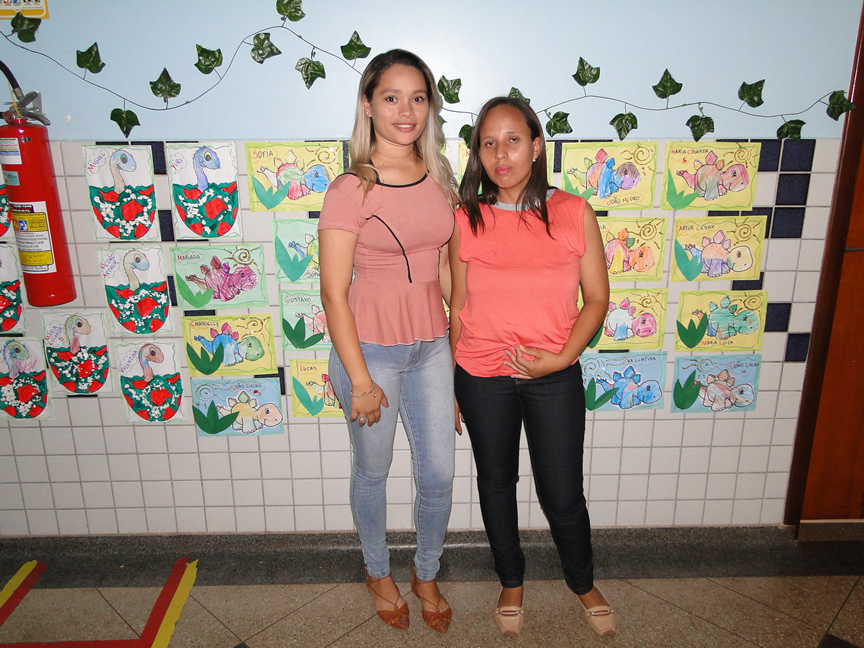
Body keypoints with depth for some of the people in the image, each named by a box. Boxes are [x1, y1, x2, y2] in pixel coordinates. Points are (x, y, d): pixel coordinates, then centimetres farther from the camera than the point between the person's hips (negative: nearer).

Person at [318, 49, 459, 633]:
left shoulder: (440, 177, 2)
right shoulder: (350, 191, -15)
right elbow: (334, 294, -15)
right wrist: (360, 380, -14)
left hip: (431, 347, 5)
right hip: (370, 348, -4)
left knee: (439, 475, 13)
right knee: (373, 471, 16)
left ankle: (427, 575, 40)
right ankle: (379, 572, 44)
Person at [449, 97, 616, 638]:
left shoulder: (574, 213, -7)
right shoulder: (467, 220, -4)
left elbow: (597, 297, -1)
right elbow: (458, 306, 2)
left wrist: (560, 357, -15)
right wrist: (451, 386, 6)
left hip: (555, 378, -1)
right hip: (482, 377, 1)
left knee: (563, 495, 10)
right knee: (496, 482, 17)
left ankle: (584, 583, 41)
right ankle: (512, 582, 43)